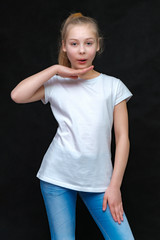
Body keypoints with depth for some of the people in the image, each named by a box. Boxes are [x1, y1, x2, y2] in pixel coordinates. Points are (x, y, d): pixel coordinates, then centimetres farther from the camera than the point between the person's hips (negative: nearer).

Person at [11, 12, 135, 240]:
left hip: (98, 179, 1)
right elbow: (17, 95, -14)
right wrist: (56, 69, -9)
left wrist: (114, 186, -3)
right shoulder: (57, 84, 3)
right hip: (58, 177, 0)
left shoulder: (113, 86, 3)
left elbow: (122, 138, 1)